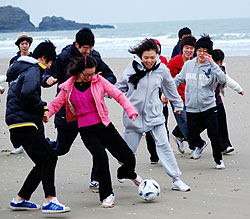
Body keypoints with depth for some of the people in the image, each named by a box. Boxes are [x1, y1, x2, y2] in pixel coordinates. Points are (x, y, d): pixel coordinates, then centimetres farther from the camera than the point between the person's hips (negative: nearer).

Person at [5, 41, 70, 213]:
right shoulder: (33, 71, -10)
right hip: (23, 123, -11)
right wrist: (42, 108, -12)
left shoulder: (21, 69, 23)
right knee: (49, 157, -16)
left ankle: (20, 200, 17)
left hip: (20, 124, 11)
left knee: (43, 162, 12)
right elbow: (28, 93, -28)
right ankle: (50, 201, -22)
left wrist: (41, 108, 15)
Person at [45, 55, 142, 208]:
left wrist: (131, 110, -16)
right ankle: (107, 195, -6)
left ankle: (127, 173, 39)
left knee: (129, 158, -1)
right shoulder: (68, 88, 0)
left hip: (104, 126, 1)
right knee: (101, 157, -25)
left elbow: (118, 95, -3)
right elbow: (55, 105, 6)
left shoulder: (98, 80, -2)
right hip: (86, 131, -1)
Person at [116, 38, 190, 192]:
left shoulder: (162, 69, -2)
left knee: (164, 145, -7)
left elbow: (171, 88, 16)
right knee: (128, 150, 3)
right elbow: (121, 87, 8)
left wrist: (178, 104, 27)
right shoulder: (132, 67, -5)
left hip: (154, 114, 0)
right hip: (134, 114, 0)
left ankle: (176, 180, -3)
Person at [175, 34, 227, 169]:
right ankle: (200, 145, 40)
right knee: (192, 137, 3)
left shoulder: (211, 67, -5)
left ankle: (218, 160, 15)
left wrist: (212, 63, -27)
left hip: (209, 107, -3)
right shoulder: (188, 65, 5)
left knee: (214, 135, -9)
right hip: (191, 108, 3)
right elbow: (178, 79, 18)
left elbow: (223, 80, -23)